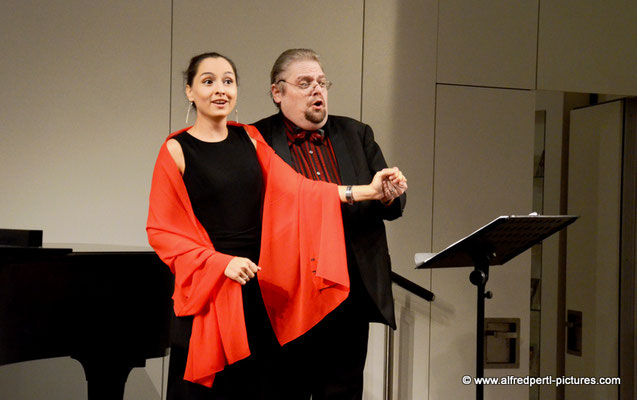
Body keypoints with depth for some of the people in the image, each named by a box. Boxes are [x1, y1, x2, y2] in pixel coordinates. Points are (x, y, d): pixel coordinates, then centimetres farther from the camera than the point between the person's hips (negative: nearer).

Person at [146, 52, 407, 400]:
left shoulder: (249, 139, 9)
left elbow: (294, 189, 0)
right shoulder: (177, 150, -4)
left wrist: (367, 191, -10)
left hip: (258, 284, 4)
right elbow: (162, 230, -6)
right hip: (207, 289, -4)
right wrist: (221, 261, -17)